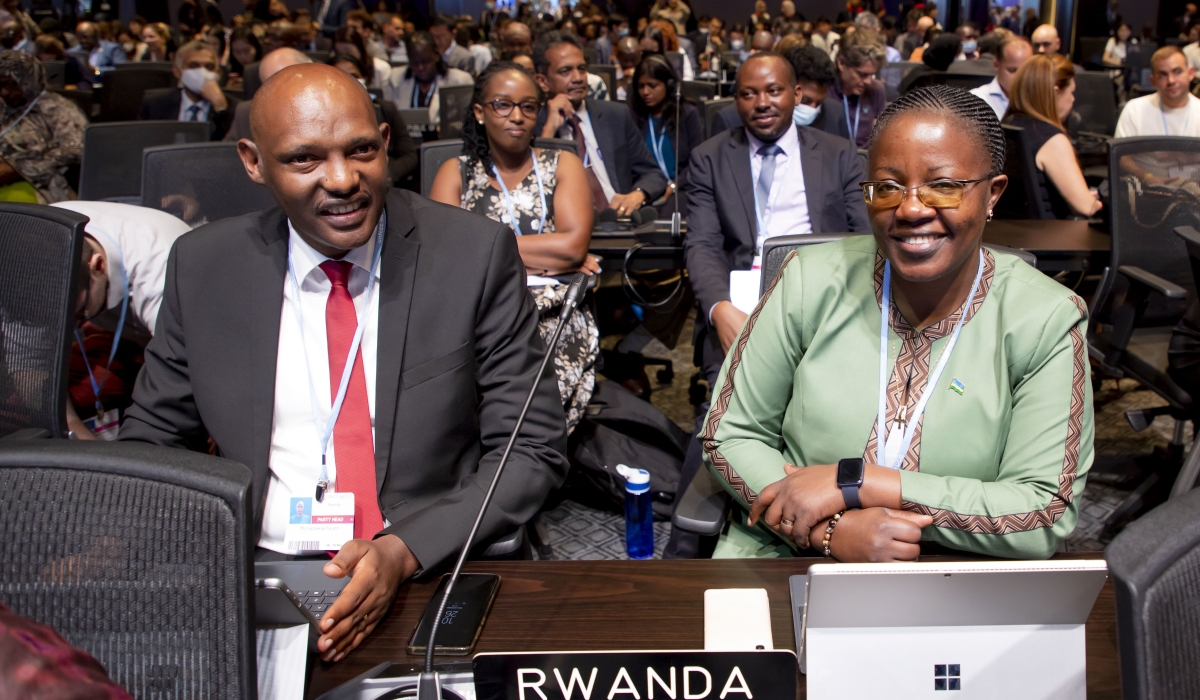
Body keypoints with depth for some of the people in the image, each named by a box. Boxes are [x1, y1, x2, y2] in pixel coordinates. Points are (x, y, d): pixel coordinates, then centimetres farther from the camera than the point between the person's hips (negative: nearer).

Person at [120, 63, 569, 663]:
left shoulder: (476, 253, -4)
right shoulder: (202, 266, 3)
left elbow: (531, 451, -3)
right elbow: (154, 440, 12)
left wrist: (404, 551, -18)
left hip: (437, 569, -1)